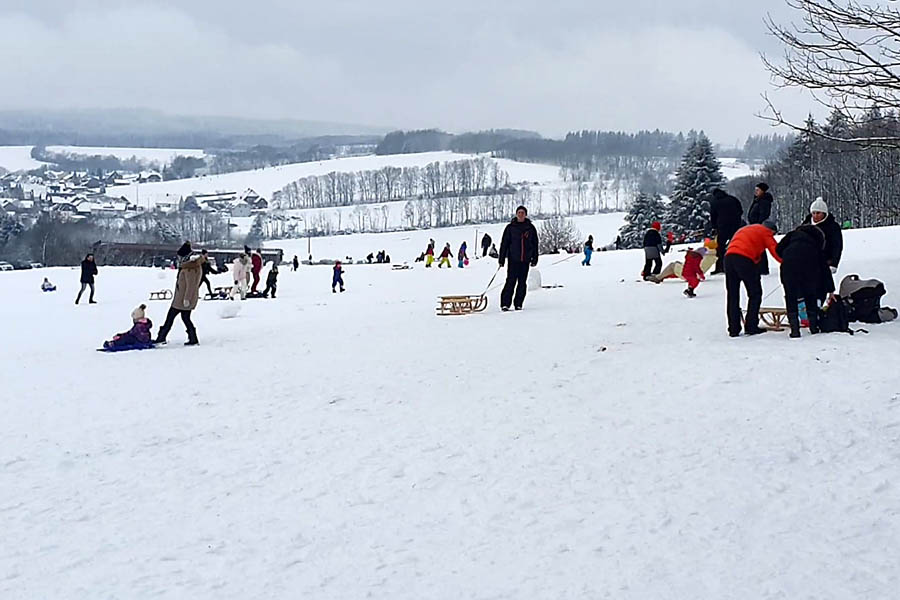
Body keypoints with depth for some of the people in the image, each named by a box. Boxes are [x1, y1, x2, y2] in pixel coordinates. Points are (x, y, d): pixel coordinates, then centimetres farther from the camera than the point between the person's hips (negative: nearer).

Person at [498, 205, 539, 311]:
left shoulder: (530, 228, 9)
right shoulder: (510, 227, 3)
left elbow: (535, 244, 13)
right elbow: (504, 244, 3)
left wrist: (534, 259, 8)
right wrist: (502, 259, -2)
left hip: (525, 260, 3)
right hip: (513, 259, -3)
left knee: (522, 282, 5)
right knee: (511, 281, -10)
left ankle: (518, 304, 12)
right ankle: (505, 304, -9)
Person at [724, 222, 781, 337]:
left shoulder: (743, 230, 35)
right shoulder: (765, 232, 15)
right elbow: (775, 250, 5)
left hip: (729, 257, 6)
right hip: (745, 259, -6)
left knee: (732, 295, 11)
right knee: (755, 293, 7)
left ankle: (733, 329, 10)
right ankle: (751, 327, 3)